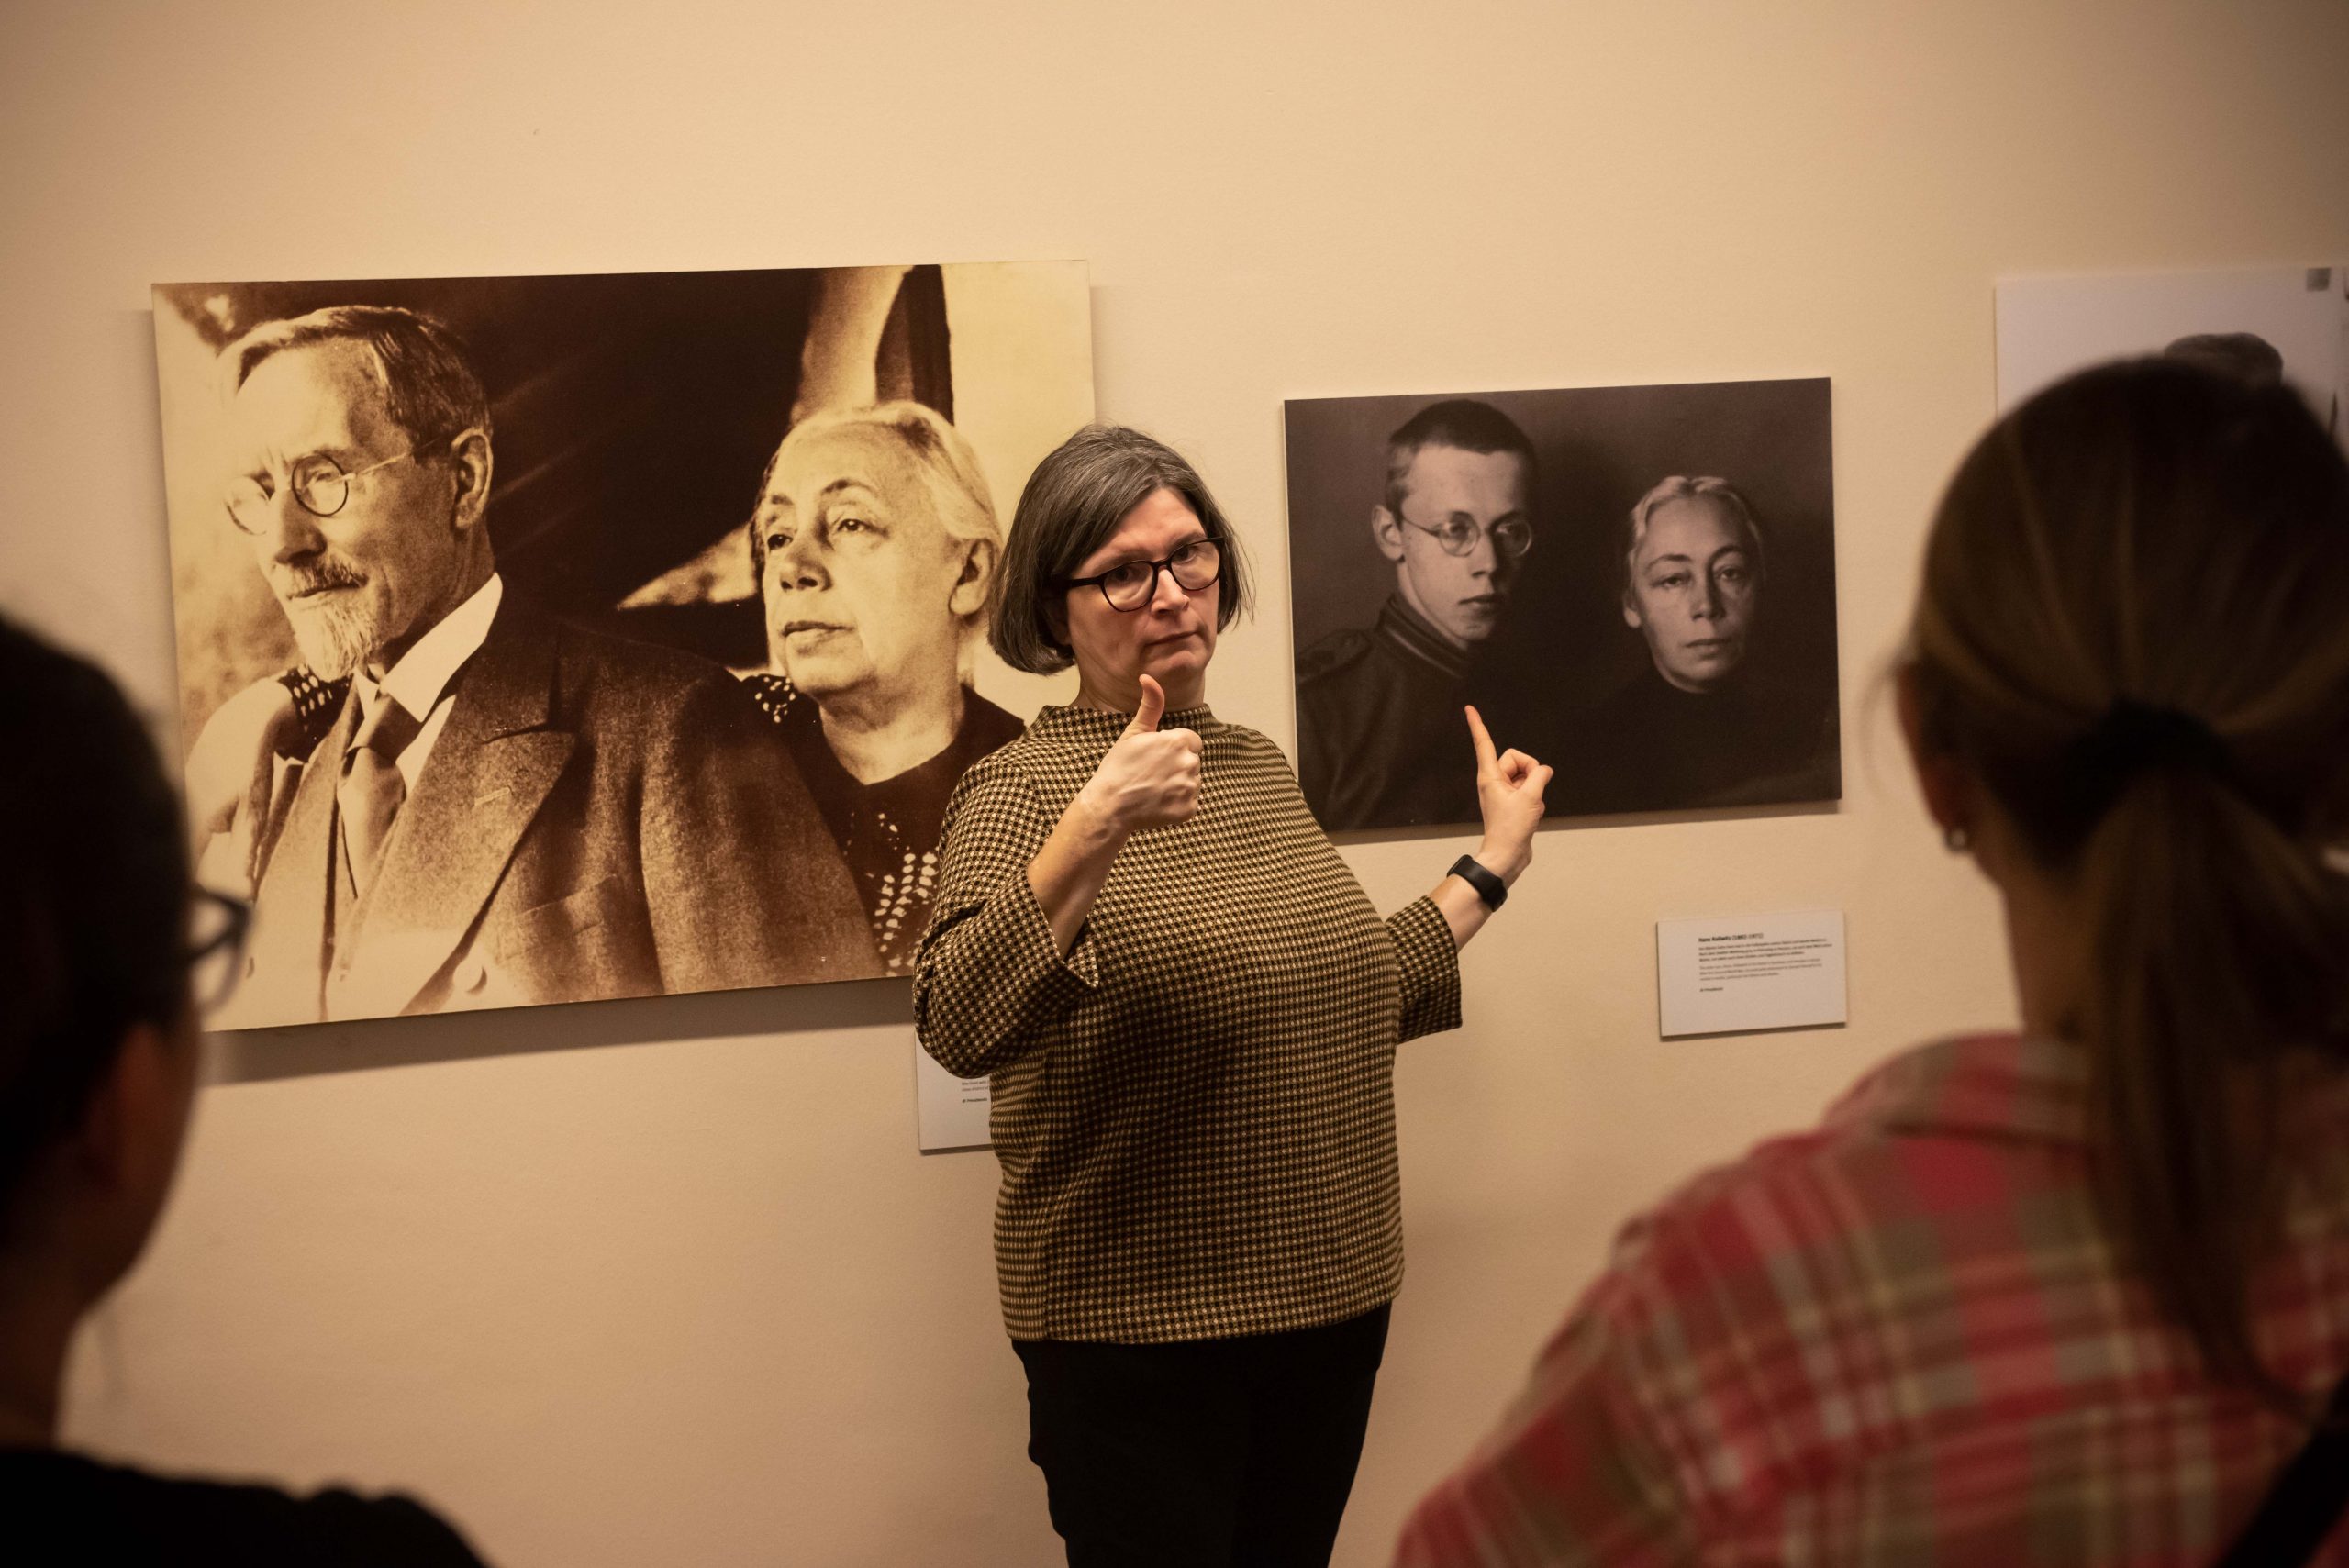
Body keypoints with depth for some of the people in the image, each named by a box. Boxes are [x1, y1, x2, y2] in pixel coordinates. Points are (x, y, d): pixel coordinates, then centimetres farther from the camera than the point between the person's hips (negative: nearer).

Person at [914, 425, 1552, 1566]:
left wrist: (1490, 868, 22)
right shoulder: (1023, 786, -11)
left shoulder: (1259, 766, 9)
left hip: (1332, 1303, 6)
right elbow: (958, 1027, -27)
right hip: (1140, 1332, -6)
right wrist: (1096, 827, -35)